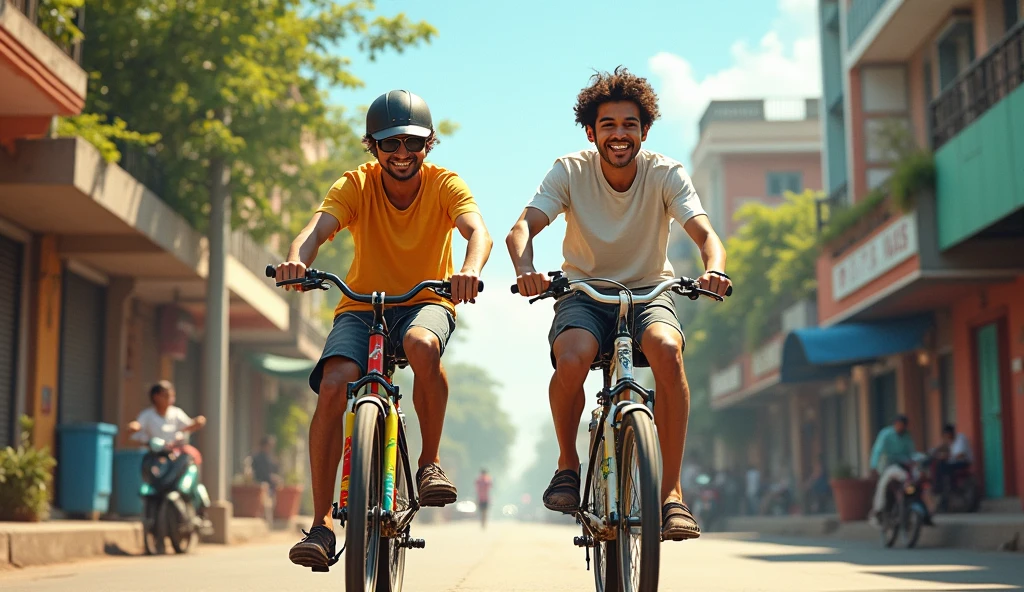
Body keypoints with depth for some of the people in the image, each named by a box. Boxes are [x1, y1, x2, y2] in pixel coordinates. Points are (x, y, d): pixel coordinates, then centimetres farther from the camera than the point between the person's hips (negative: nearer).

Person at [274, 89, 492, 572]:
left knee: (421, 344, -38)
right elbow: (319, 226, -27)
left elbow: (477, 230, -29)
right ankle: (321, 523, -15)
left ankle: (430, 461, -14)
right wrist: (297, 259, -51)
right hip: (362, 305, 1)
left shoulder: (443, 184, -10)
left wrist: (470, 270, -52)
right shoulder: (356, 186, -9)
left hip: (426, 303, -1)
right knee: (333, 385, -26)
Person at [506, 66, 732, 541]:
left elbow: (705, 234, -23)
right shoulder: (570, 171, -11)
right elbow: (522, 227, -22)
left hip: (649, 291, 0)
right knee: (572, 360, -34)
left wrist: (714, 269, -47)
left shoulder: (666, 174, -10)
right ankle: (568, 463, -3)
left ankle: (671, 492, -24)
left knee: (667, 349, -34)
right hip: (584, 293, 0)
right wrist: (525, 268, -46)